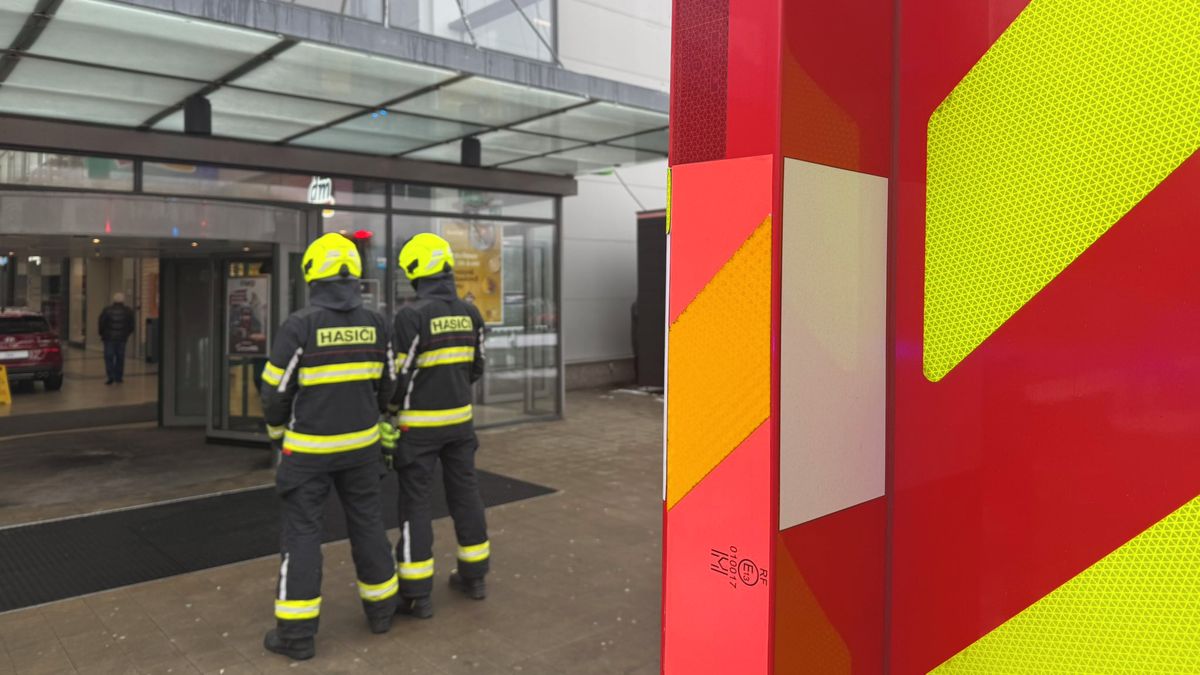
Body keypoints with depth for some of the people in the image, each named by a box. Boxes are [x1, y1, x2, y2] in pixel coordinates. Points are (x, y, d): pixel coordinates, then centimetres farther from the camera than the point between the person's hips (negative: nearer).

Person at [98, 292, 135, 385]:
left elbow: (101, 323, -5)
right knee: (120, 357, 8)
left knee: (109, 357, 2)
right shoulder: (128, 311, 0)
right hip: (122, 338, 2)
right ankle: (118, 377, 10)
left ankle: (110, 376, -7)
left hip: (109, 338, -2)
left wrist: (102, 334, 8)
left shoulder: (107, 310, -6)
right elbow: (132, 324, 3)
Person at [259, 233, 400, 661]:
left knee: (302, 532, 4)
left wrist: (278, 431, 11)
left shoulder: (300, 325, -15)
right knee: (368, 522, 15)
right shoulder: (375, 323, -1)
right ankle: (381, 608, 28)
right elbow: (388, 384, 8)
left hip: (309, 447, -4)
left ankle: (297, 633, 10)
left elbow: (277, 390, -9)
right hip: (361, 444, 4)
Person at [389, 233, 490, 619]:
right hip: (460, 419, 6)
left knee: (415, 503, 3)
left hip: (420, 424, -6)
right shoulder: (469, 314, 2)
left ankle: (417, 594, 9)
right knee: (465, 493, 15)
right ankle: (474, 576, 26)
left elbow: (401, 374, -15)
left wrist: (389, 408, 4)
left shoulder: (412, 316, -17)